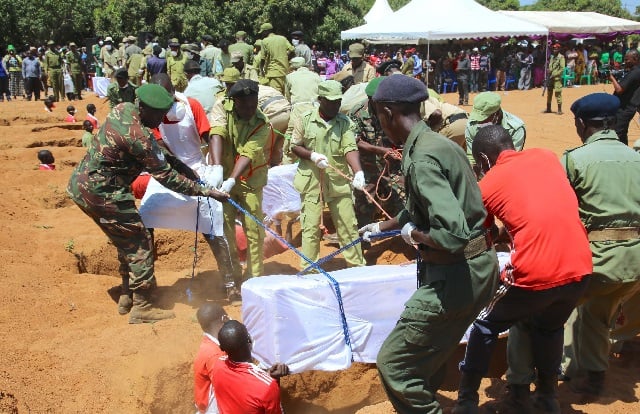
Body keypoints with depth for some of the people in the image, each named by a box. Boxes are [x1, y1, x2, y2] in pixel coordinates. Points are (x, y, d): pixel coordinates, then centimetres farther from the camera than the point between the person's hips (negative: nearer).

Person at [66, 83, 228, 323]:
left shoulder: (123, 109, 1)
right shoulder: (139, 137, -25)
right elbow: (166, 177, -20)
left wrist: (168, 157, 4)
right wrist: (204, 191, -15)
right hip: (101, 194, -10)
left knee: (127, 241, 20)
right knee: (140, 243, 0)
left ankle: (127, 297, 29)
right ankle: (141, 308, 5)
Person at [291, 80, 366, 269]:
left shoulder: (344, 122, -1)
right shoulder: (306, 119, -2)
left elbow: (350, 149, -12)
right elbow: (294, 146, 3)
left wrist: (358, 172, -28)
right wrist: (313, 156, -15)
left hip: (339, 182, 1)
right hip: (312, 181, -1)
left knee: (348, 225, 6)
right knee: (310, 227, 4)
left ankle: (358, 266, 16)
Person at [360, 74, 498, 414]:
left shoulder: (422, 160, -23)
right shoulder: (438, 143, 9)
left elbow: (454, 234, -33)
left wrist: (415, 235, -13)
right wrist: (383, 226, 40)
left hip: (457, 275, -10)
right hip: (478, 266, 10)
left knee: (393, 363, -2)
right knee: (428, 354, 26)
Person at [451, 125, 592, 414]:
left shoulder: (487, 185, 3)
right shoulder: (547, 156, 12)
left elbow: (488, 239, 19)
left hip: (533, 275, -4)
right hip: (580, 270, 5)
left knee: (485, 326, 20)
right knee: (550, 327, 32)